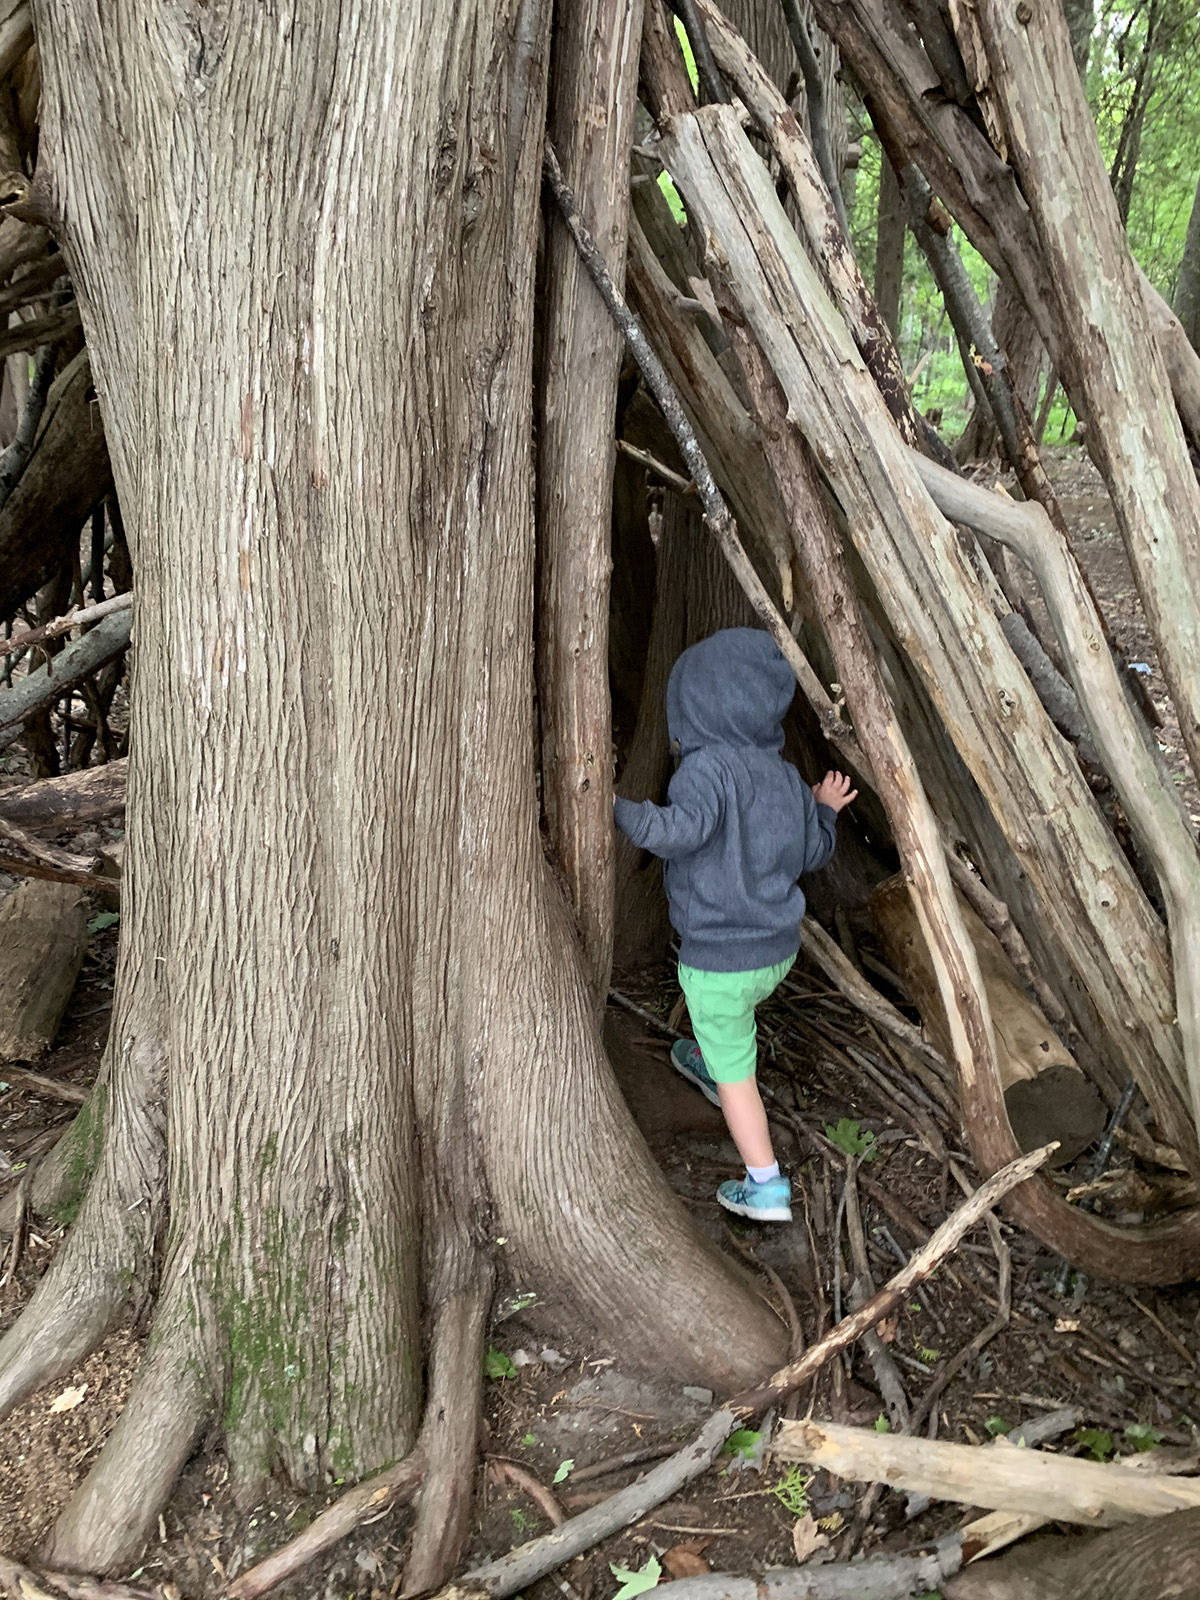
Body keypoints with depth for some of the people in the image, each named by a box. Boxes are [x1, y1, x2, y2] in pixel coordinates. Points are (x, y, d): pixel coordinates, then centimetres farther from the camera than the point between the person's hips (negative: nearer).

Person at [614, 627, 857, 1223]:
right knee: (733, 1018, 36)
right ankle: (708, 1064, 64)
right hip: (780, 948, 7)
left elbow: (684, 827, -40)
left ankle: (766, 1188, 15)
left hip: (718, 957, -7)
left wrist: (618, 811, -34)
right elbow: (812, 853, 14)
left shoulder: (709, 765, -21)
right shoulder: (786, 777, 3)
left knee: (736, 1068, 8)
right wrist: (824, 810, 30)